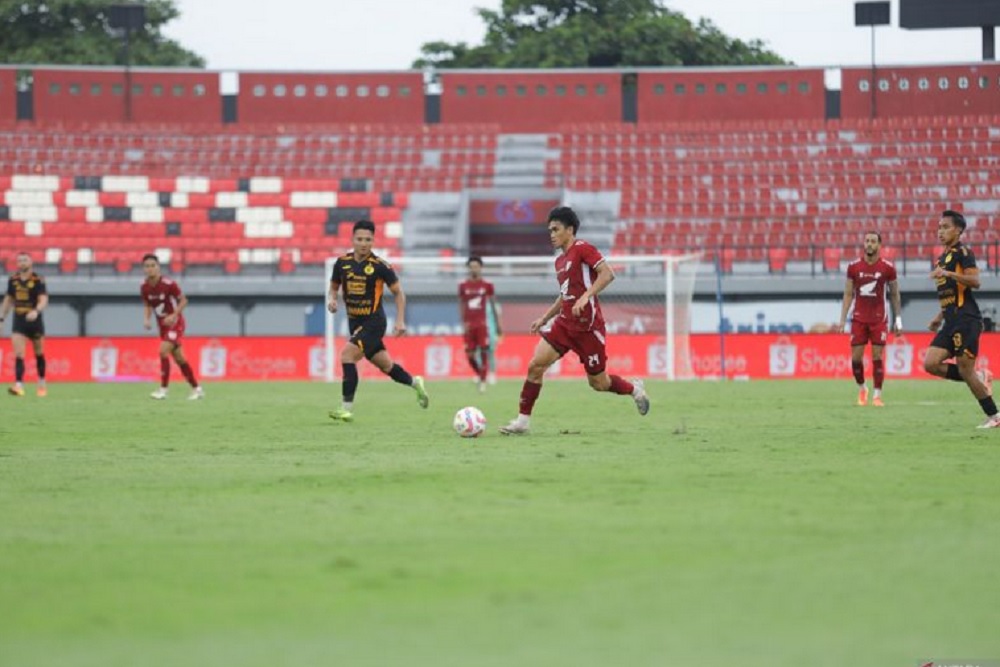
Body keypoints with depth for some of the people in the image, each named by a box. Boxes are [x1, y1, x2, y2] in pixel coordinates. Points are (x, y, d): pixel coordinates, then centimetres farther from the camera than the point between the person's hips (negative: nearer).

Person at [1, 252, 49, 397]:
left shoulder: (38, 280, -10)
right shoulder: (13, 280, 4)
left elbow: (44, 300, -19)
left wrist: (36, 311, -39)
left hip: (34, 320, -2)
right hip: (19, 321, 2)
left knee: (39, 353, 13)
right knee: (18, 354, -12)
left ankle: (42, 384, 30)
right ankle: (18, 386, -21)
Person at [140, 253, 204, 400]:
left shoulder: (168, 284, -20)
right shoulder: (145, 288, -3)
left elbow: (183, 301, -11)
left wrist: (173, 315, -24)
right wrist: (147, 319, -7)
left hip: (175, 322, -6)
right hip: (163, 326, 6)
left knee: (163, 351, -21)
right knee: (178, 357, 9)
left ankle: (163, 389, -17)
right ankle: (197, 389, 20)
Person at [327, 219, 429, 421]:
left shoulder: (380, 266, -12)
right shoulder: (342, 262, 0)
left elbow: (398, 293, -4)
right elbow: (334, 286, 16)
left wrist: (400, 321, -11)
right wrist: (332, 299, -7)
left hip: (373, 322, -6)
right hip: (354, 321, 6)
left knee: (347, 354, -22)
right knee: (385, 365, 15)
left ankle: (347, 408, -18)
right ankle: (415, 383, 43)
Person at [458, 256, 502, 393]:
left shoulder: (487, 285, 3)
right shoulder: (463, 286, 7)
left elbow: (493, 306, 9)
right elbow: (461, 306, 11)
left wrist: (498, 325, 11)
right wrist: (463, 323, 0)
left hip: (482, 323, -2)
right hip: (469, 324, 2)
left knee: (484, 352, -9)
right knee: (470, 355, 0)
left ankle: (483, 381, -5)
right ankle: (480, 375, 23)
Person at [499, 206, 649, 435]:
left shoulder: (582, 249, -9)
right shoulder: (560, 261, 15)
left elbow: (607, 273, -20)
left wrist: (586, 296, -30)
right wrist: (544, 319, 19)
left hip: (588, 326, -7)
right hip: (565, 323, 7)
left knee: (598, 383, 3)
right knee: (535, 365, -9)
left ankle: (634, 389, 32)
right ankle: (523, 421, -6)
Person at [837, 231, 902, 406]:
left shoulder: (888, 267, -2)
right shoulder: (854, 266, 1)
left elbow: (894, 295, 6)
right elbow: (848, 294, 7)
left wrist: (898, 319, 3)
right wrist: (842, 319, 2)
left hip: (879, 319, -1)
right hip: (859, 318, 1)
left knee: (877, 356, -6)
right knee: (856, 357, -1)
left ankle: (877, 395, 0)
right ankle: (861, 389, 22)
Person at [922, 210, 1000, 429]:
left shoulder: (962, 252, -6)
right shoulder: (943, 257, 22)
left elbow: (974, 281, -21)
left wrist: (948, 274, -30)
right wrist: (939, 317, 25)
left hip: (965, 320, -9)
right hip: (951, 322, 9)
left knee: (965, 370, -10)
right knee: (930, 363, -4)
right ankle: (978, 382, 6)